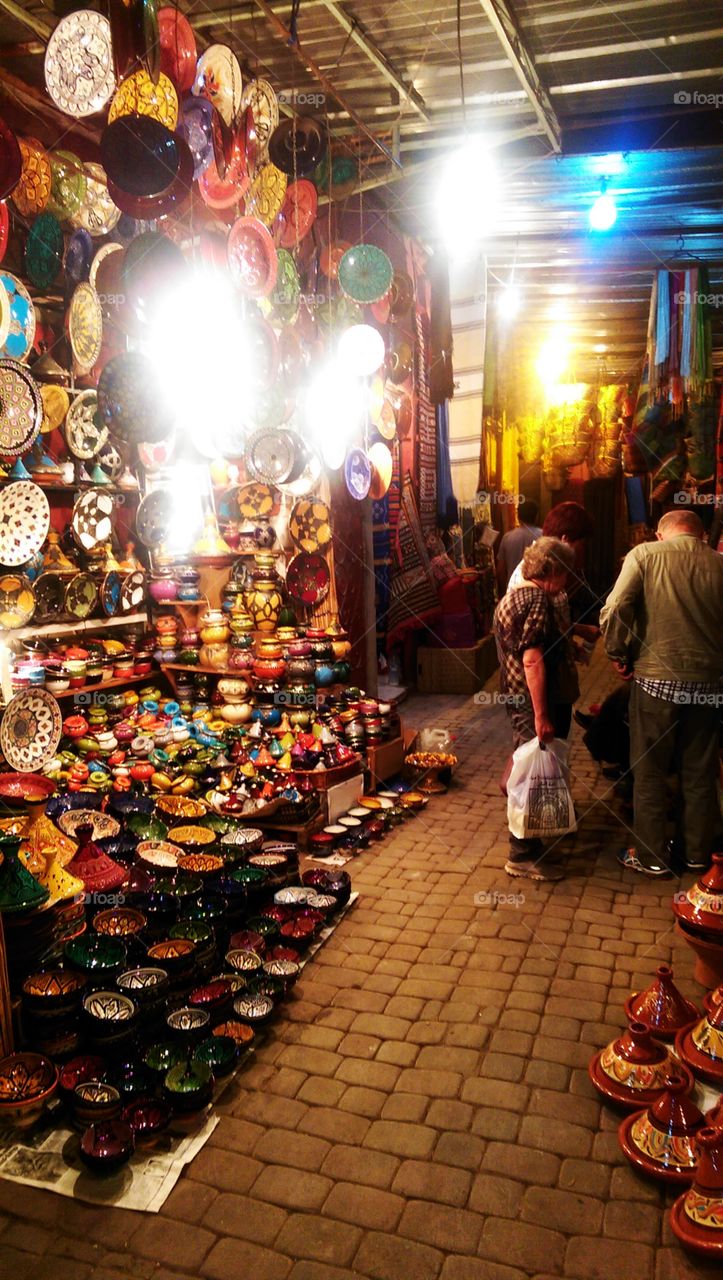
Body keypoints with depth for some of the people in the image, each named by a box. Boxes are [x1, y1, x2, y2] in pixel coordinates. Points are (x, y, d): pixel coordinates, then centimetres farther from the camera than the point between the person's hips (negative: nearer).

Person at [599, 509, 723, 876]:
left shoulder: (645, 555, -5)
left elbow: (613, 611, -15)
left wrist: (618, 654, -1)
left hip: (656, 679, -3)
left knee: (649, 771, 11)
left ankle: (651, 856, 19)